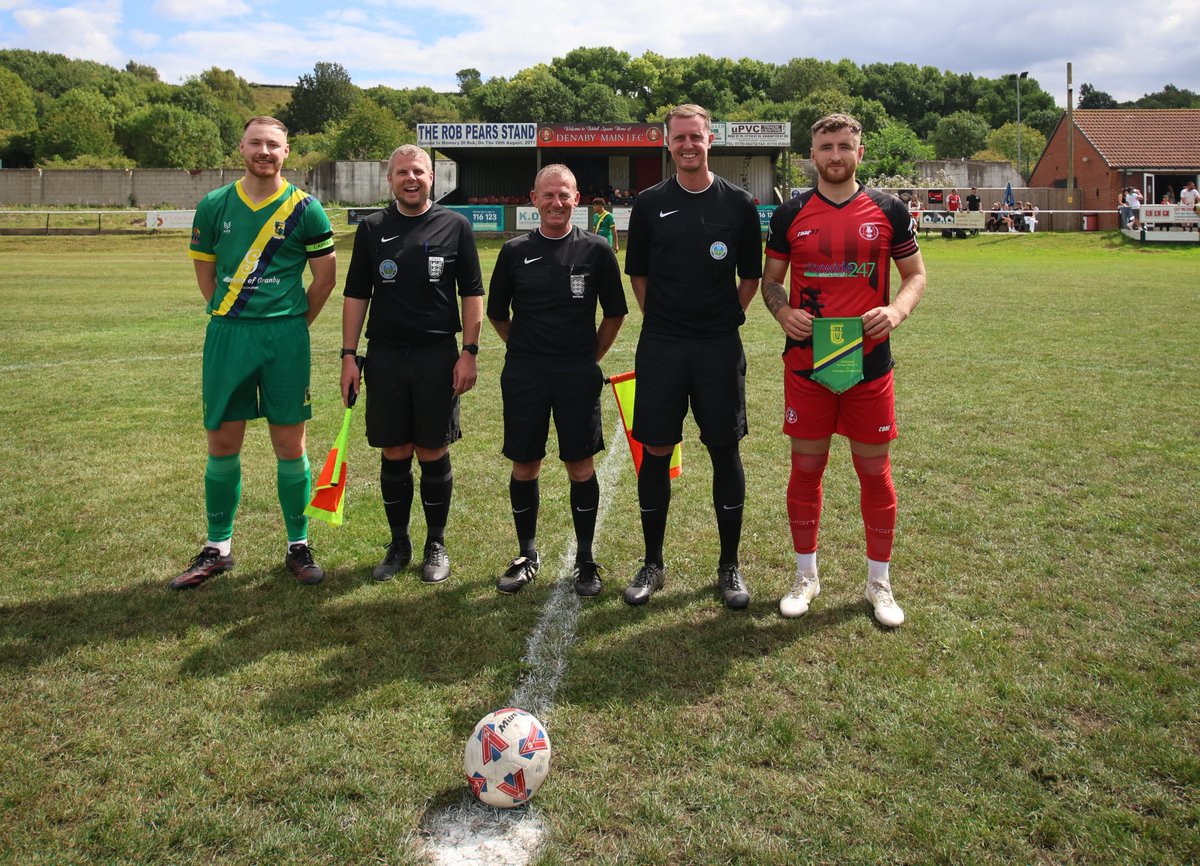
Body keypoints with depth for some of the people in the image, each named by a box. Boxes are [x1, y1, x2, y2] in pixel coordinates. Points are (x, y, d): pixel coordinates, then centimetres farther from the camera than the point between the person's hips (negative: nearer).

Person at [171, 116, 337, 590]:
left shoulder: (305, 209, 0)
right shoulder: (214, 205, 6)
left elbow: (325, 276, 5)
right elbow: (205, 272, 15)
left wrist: (291, 325, 7)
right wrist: (234, 321, 12)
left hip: (285, 336, -2)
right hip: (226, 335, 2)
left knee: (289, 444, 2)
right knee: (222, 442, 6)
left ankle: (297, 545, 17)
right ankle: (218, 547, 20)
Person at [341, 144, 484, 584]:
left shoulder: (455, 225, 2)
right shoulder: (372, 228, 7)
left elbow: (472, 293, 3)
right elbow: (356, 295, 8)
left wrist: (469, 352, -5)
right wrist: (348, 356, 2)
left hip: (438, 357, -2)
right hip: (385, 357, 2)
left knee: (433, 454, 4)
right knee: (394, 455, 7)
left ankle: (436, 545, 19)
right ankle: (398, 543, 22)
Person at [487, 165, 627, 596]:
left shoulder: (596, 250, 0)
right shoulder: (515, 251, 3)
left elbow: (615, 313, 8)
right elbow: (497, 313, 14)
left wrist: (590, 357, 7)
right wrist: (527, 350, 12)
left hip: (578, 375, -1)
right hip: (524, 375, 2)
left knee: (580, 467, 3)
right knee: (524, 467, 7)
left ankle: (585, 560, 17)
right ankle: (527, 555, 25)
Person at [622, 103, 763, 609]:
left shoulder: (738, 203, 3)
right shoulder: (650, 204, 5)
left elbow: (751, 277, 10)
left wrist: (726, 317, 4)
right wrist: (663, 319, 9)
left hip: (720, 348, 0)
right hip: (660, 347, 1)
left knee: (725, 453, 3)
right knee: (655, 453, 4)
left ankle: (730, 567, 17)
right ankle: (652, 564, 18)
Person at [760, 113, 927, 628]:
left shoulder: (888, 212, 4)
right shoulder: (791, 215, 4)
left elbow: (915, 274, 8)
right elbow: (770, 278, 10)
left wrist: (897, 310, -13)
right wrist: (783, 313, -11)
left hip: (869, 363, 0)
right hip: (806, 362, 0)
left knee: (874, 470, 6)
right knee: (806, 467, 7)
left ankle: (879, 582, 22)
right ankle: (805, 576, 24)